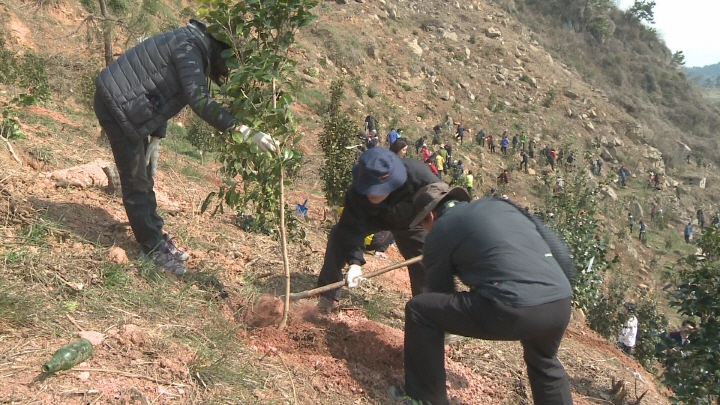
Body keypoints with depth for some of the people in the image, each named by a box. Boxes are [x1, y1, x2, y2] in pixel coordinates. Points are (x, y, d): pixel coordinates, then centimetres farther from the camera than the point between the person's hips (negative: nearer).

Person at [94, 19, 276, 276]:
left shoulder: (194, 47, 10)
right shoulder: (190, 47, -21)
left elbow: (163, 95, 15)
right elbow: (200, 102, -34)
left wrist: (155, 138, 12)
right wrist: (244, 130, -39)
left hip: (128, 106, 10)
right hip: (116, 105, -10)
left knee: (144, 177, 16)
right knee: (136, 182, -2)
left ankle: (156, 236, 28)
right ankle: (153, 248, 7)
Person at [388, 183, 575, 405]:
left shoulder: (440, 230, 11)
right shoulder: (501, 204, 27)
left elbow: (439, 293, 20)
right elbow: (559, 250, 25)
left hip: (513, 309, -7)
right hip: (560, 305, 7)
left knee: (419, 310, 10)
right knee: (544, 362, 39)